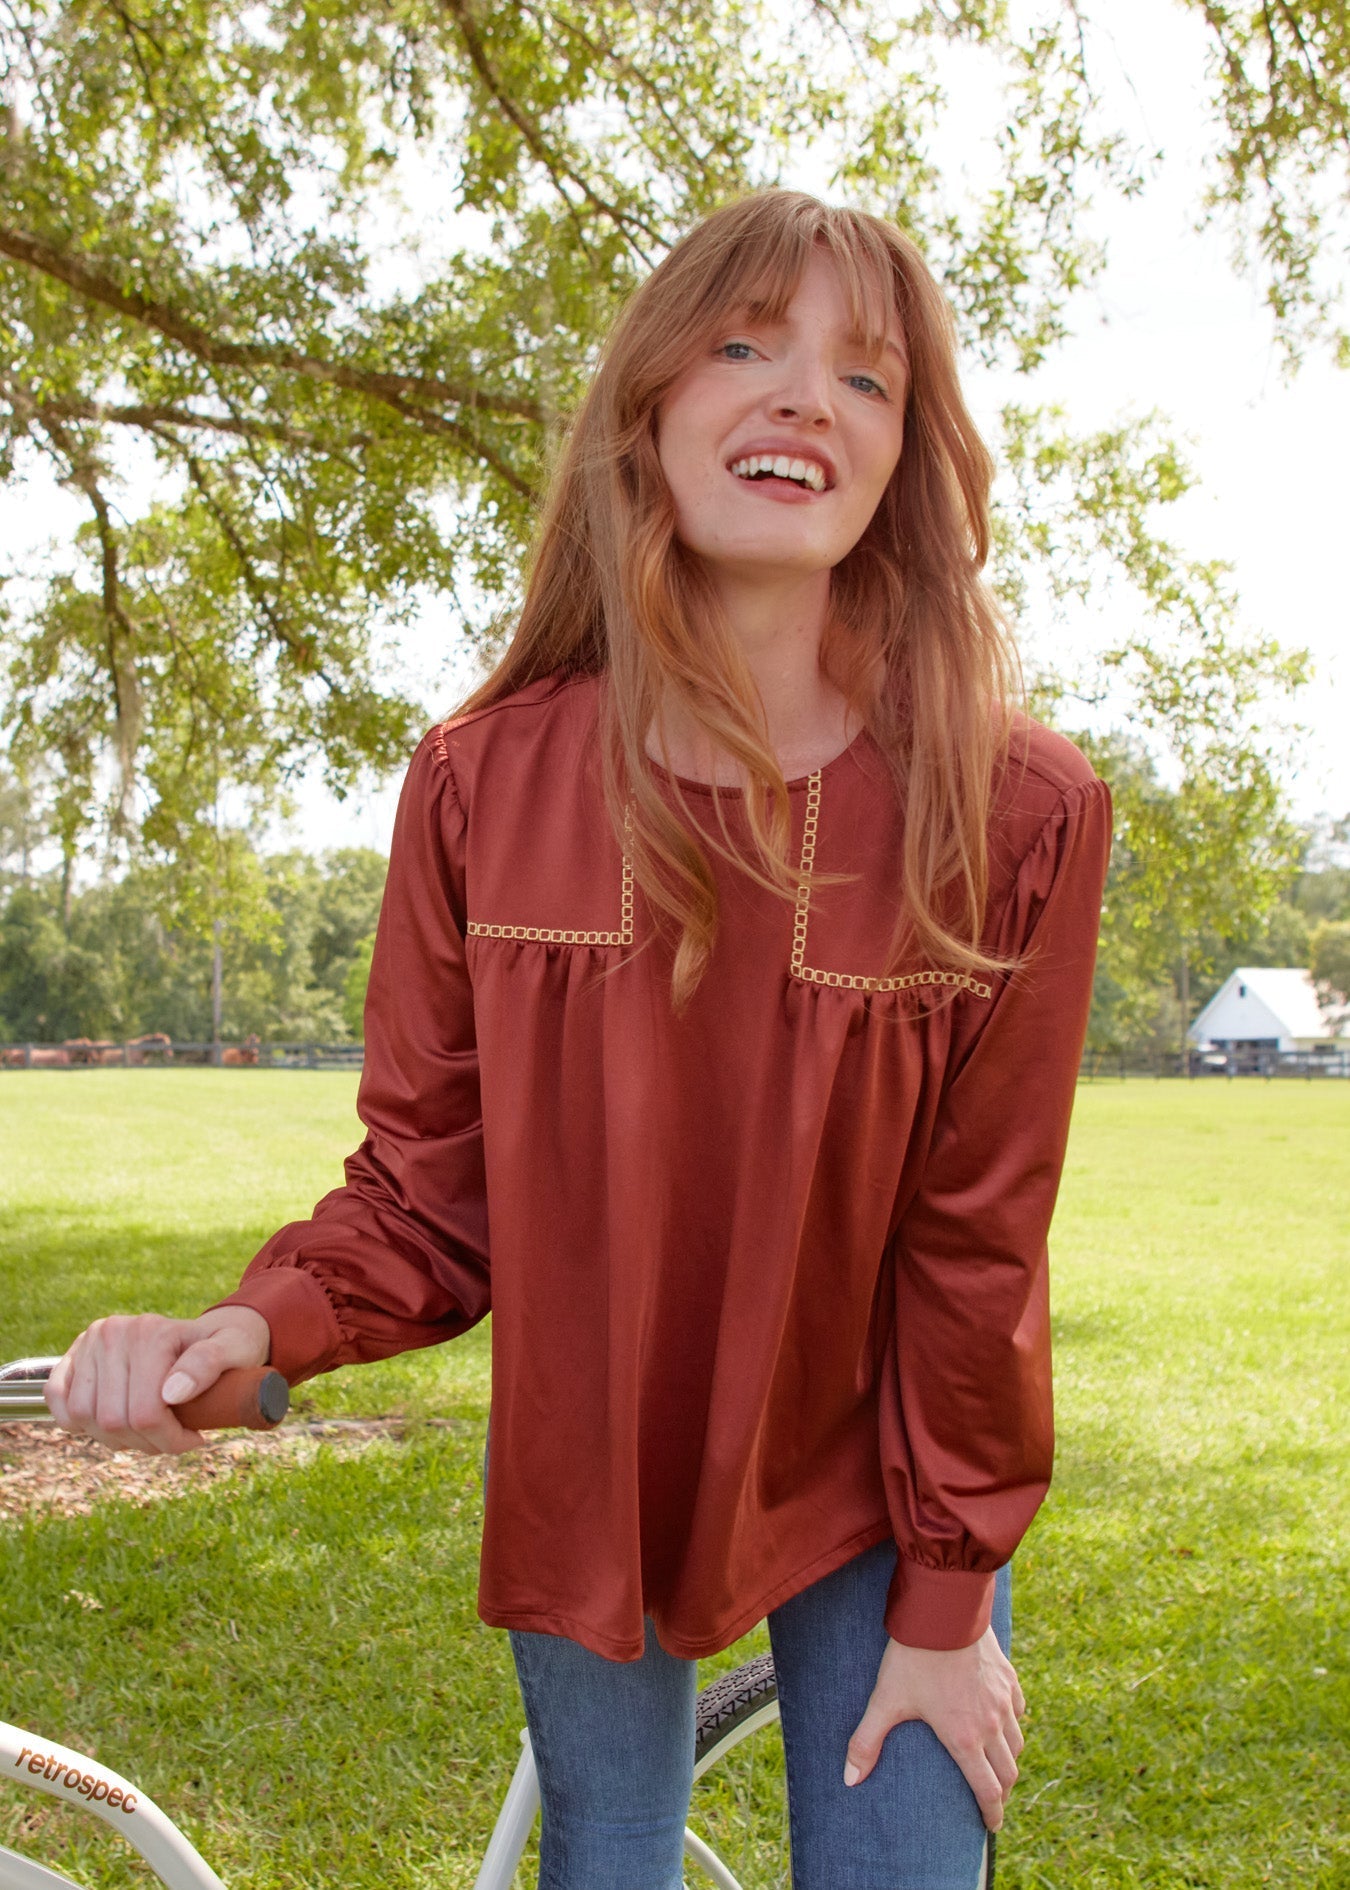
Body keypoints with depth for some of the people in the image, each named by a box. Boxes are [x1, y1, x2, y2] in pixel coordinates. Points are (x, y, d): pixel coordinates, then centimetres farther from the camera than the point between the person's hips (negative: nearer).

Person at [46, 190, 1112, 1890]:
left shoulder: (1018, 815, -17)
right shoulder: (486, 783, -13)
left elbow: (973, 1239, -12)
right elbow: (432, 1187, -7)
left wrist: (944, 1605, -6)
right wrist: (263, 1324, -26)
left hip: (864, 1498, -1)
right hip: (585, 1489, 2)